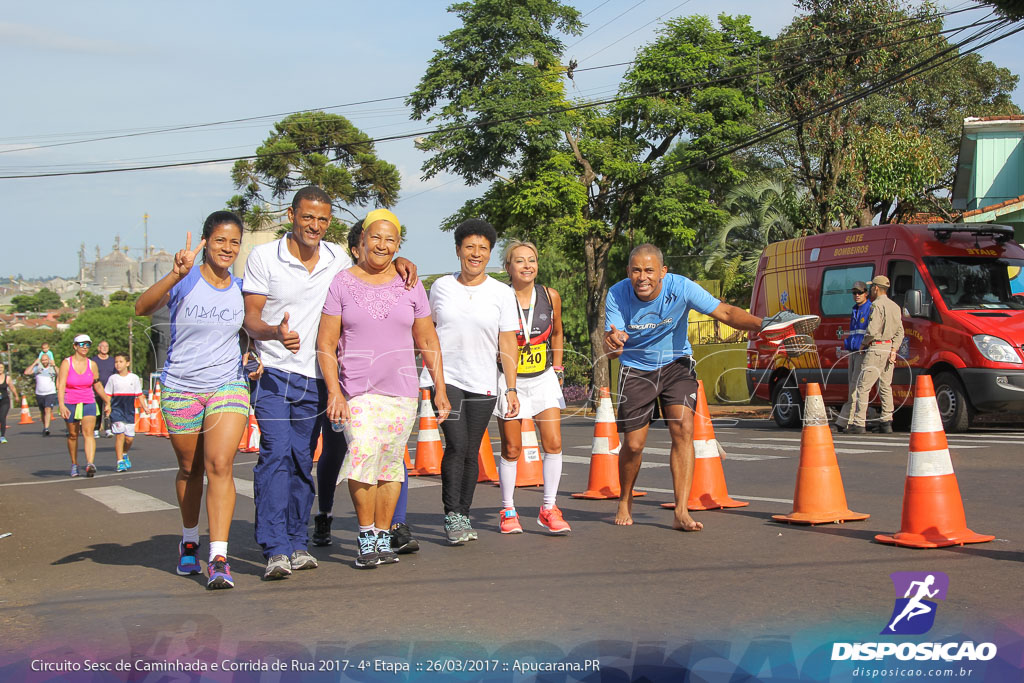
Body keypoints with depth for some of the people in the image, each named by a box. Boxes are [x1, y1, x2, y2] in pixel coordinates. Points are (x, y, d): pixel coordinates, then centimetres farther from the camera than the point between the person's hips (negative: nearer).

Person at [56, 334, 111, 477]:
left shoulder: (92, 365, 2)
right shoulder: (66, 363, -7)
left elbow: (97, 385, 15)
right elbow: (61, 386, -14)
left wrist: (107, 402, 20)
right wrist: (61, 405, -26)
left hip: (88, 403, 1)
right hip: (70, 404, -1)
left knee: (89, 433, -16)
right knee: (73, 435, 11)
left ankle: (90, 464, -29)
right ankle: (74, 464, 29)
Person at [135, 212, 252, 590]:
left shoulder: (241, 288, 4)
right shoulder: (184, 282, -8)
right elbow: (142, 307, -27)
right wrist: (175, 275, -41)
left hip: (228, 387, 1)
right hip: (181, 389, -1)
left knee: (219, 464, -16)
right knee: (189, 469, 13)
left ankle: (219, 559, -19)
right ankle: (189, 541, 37)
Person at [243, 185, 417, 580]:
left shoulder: (337, 259, 8)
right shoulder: (264, 258, -2)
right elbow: (250, 319, -4)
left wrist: (397, 261, 5)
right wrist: (276, 333, -27)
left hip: (316, 380, 4)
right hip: (276, 375, -4)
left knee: (303, 463, 8)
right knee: (275, 455, -14)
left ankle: (297, 544, 15)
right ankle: (275, 551, -15)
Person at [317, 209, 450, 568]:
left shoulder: (409, 286, 9)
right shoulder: (342, 283, 2)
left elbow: (428, 342, 14)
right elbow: (326, 343, -1)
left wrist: (440, 389, 10)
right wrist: (333, 390, -10)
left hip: (402, 390, 2)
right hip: (356, 389, -2)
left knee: (391, 462, 2)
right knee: (364, 452, -19)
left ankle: (383, 537, 15)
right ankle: (366, 538, -8)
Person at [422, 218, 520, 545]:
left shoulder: (502, 293, 2)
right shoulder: (441, 286, 6)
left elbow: (508, 344, 1)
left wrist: (512, 388, -4)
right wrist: (431, 377, 14)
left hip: (482, 383, 1)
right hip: (446, 378, -1)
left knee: (471, 452, 4)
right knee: (457, 445, -15)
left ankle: (464, 515, 18)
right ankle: (451, 515, -8)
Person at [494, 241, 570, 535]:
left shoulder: (550, 296, -2)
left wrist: (558, 370, 13)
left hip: (544, 378, 3)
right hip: (510, 380, -3)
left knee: (553, 443, -6)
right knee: (511, 449, 3)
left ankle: (548, 509, 7)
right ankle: (508, 511, 19)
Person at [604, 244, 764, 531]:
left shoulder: (681, 288, -22)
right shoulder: (617, 295, -19)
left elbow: (725, 313, -22)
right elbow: (611, 349, -22)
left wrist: (762, 324, -38)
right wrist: (613, 343, -47)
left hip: (676, 364, 0)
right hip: (636, 369, 0)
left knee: (683, 429, -19)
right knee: (633, 445, 0)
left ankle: (681, 512, -17)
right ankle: (625, 501, 29)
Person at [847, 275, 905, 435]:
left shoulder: (877, 305, -12)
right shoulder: (895, 306, 16)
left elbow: (872, 331, -19)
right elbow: (900, 332, 12)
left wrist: (864, 342, -2)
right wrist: (893, 350, 5)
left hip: (876, 349, -9)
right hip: (890, 348, 9)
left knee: (863, 386, -6)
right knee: (885, 387, 13)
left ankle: (858, 424, -10)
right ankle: (886, 423, 12)